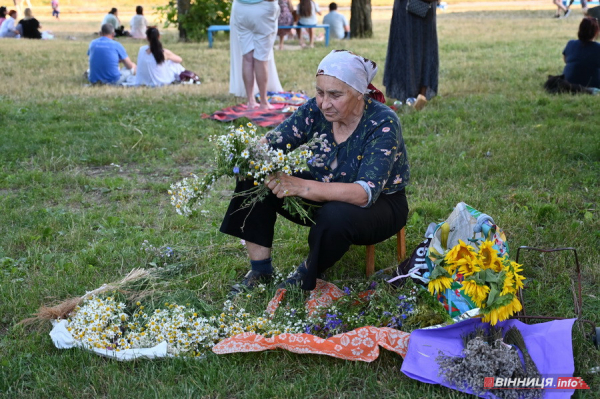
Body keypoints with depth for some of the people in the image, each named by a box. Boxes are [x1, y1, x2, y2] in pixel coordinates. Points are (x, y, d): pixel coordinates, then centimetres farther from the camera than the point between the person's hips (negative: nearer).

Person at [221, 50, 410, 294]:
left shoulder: (383, 124, -26)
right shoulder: (315, 110, -12)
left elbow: (366, 193, -36)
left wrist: (302, 187, -46)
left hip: (379, 205, -5)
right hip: (323, 198, 5)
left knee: (336, 216, -39)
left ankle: (307, 276, -8)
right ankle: (260, 269, -9)